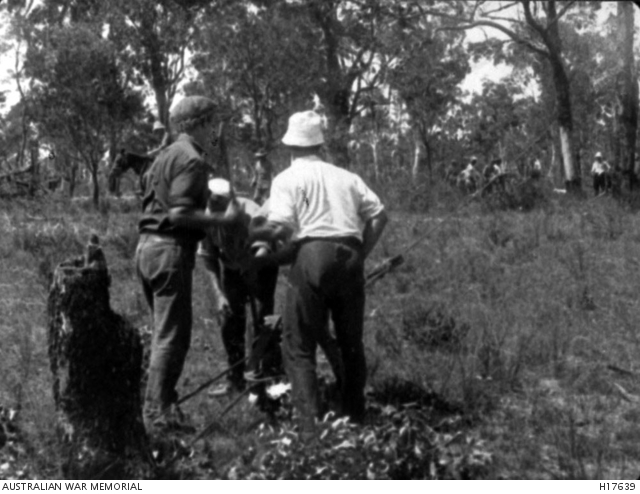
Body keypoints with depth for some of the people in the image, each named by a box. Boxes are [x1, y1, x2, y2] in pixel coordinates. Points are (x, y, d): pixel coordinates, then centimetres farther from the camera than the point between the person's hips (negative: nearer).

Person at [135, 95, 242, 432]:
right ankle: (158, 416, -2)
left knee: (165, 332, 18)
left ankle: (161, 403, 25)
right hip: (171, 250, -10)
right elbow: (179, 213, -21)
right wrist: (222, 219, -15)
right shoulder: (192, 159, -11)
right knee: (172, 337, -4)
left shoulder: (165, 155, 18)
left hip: (147, 246, 10)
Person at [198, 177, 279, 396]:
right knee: (230, 320, -1)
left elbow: (264, 249, -39)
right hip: (232, 269, 4)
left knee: (262, 319, -10)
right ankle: (235, 379, 8)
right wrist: (219, 294, -18)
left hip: (260, 268, -4)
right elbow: (209, 259, -12)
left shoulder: (251, 213, -33)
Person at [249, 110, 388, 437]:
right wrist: (361, 254, 14)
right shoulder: (346, 177, 20)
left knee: (299, 345, 2)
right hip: (349, 257, 5)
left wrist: (249, 235, 6)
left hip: (312, 254, -4)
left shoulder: (287, 179, 6)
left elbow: (280, 228, -8)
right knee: (350, 342, 17)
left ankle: (310, 423, -7)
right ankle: (356, 417, 24)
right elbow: (378, 215, 9)